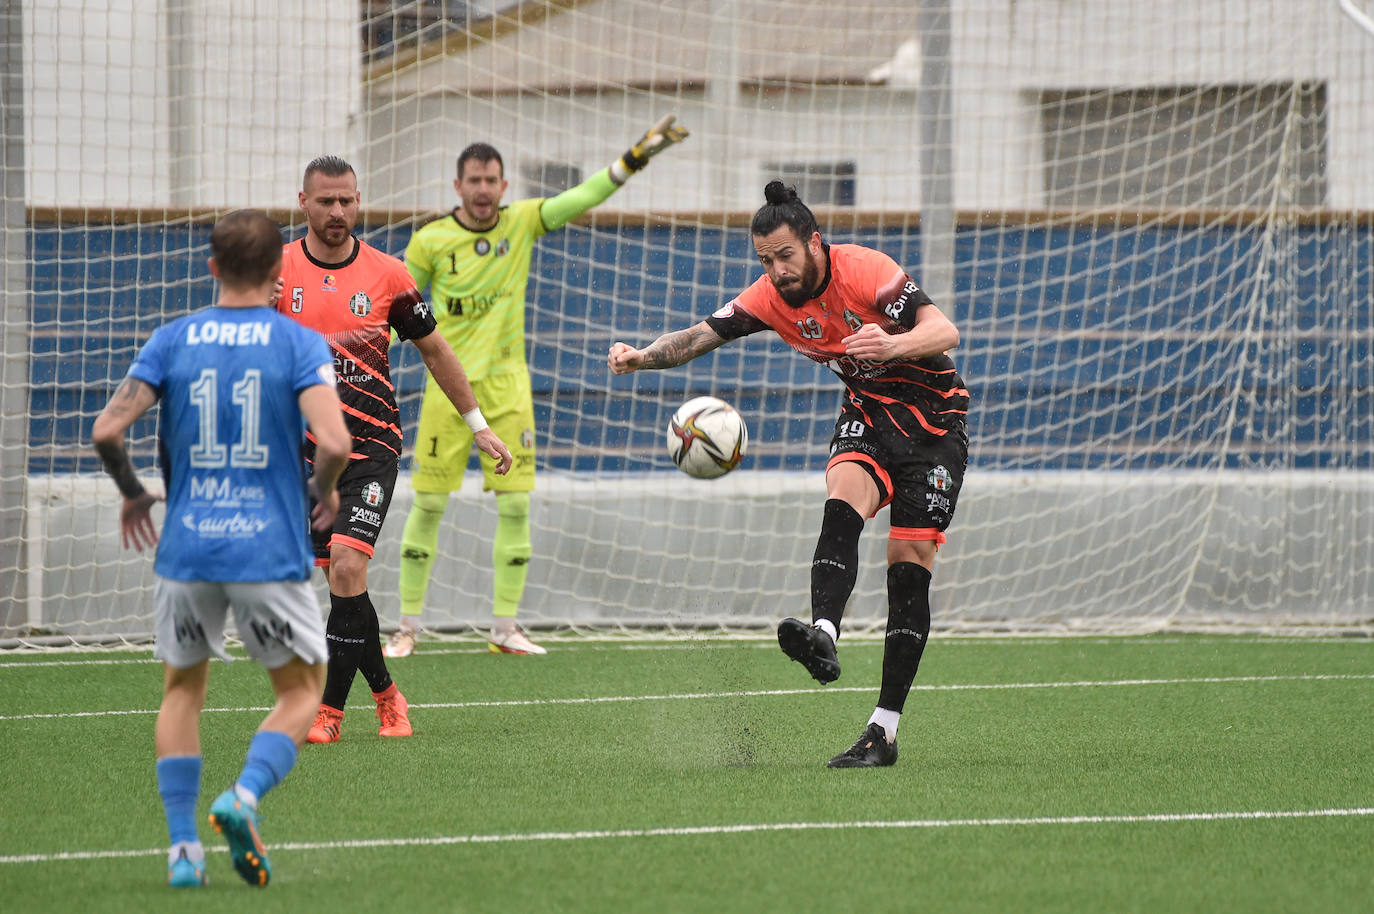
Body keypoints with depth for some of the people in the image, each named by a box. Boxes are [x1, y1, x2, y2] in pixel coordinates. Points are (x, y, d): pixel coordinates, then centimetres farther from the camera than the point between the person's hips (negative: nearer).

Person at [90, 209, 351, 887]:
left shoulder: (171, 341, 2)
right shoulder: (301, 346, -5)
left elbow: (107, 431, -5)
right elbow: (333, 442, -18)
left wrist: (133, 494, 13)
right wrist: (323, 492, 4)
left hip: (186, 549, 3)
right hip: (271, 551, -2)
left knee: (183, 689, 19)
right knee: (301, 691, 13)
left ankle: (183, 847, 9)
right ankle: (245, 794, -14)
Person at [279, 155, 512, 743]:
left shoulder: (387, 274, 2)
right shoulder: (277, 270, 2)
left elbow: (433, 349, 13)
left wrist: (478, 425, 15)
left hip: (371, 446, -2)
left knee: (347, 567, -18)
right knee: (343, 581, 2)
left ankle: (330, 710, -13)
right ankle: (385, 694, 21)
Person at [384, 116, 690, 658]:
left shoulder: (522, 222, 1)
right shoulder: (430, 241, -4)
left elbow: (583, 197, -3)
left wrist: (638, 156, -12)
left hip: (506, 382, 2)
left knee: (516, 505, -1)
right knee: (428, 507, -1)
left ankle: (505, 629, 7)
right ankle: (407, 628, 8)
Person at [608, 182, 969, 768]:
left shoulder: (865, 270, -23)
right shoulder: (771, 297, -7)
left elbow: (945, 332, -31)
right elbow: (700, 335, -12)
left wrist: (895, 345, -52)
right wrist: (642, 356, -31)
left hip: (934, 417, -4)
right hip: (867, 412, 4)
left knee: (910, 564, -10)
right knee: (842, 499, -29)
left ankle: (884, 730, -10)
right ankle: (823, 636, -51)